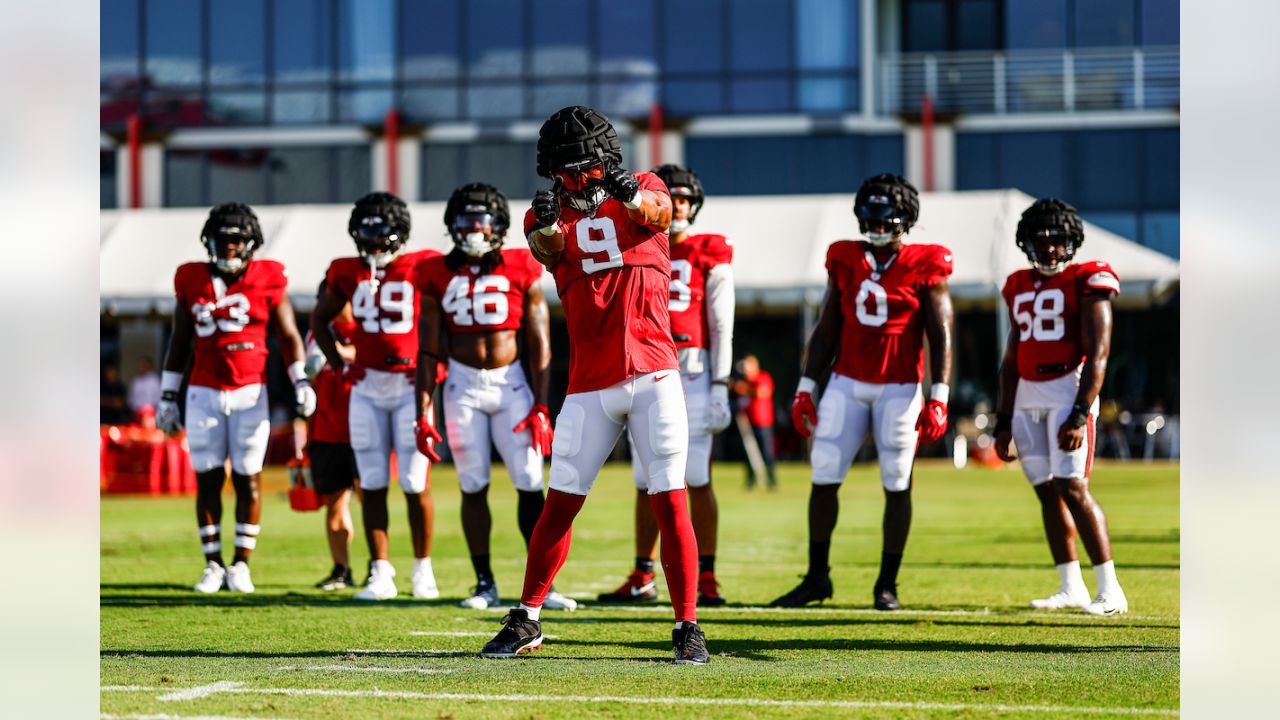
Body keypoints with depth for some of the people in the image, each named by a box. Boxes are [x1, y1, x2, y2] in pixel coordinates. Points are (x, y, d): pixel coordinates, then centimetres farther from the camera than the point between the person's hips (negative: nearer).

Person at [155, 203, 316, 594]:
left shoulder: (267, 280, 0)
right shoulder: (192, 282, 6)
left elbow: (288, 335, 3)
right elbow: (179, 342, 13)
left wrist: (301, 381, -8)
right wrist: (168, 396, 12)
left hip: (250, 390, -2)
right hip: (204, 392, 2)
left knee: (248, 478, 0)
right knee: (208, 479, 2)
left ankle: (241, 564, 9)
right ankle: (213, 565, 10)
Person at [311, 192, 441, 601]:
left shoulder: (421, 269, -5)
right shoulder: (348, 274, 5)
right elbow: (319, 320, 20)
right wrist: (340, 365, 11)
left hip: (412, 384, -3)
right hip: (366, 386, 3)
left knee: (415, 483, -4)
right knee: (372, 484, 3)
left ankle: (423, 569, 10)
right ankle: (381, 573, 8)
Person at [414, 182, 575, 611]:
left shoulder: (522, 272, -3)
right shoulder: (438, 276, 0)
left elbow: (539, 345, -1)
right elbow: (428, 350, 4)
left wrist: (540, 407, -8)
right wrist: (423, 413, -1)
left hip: (511, 383, -1)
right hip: (463, 386, 1)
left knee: (530, 485, -5)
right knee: (473, 487, 2)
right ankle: (485, 584, 10)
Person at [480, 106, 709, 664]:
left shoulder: (639, 190, 4)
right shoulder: (550, 215, 6)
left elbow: (660, 211, -20)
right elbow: (547, 247, -17)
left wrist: (636, 197, -44)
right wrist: (545, 224, -42)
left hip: (652, 376, -1)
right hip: (590, 386, 2)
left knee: (671, 503, -5)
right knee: (561, 503, 3)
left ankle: (687, 627, 0)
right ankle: (527, 620, 15)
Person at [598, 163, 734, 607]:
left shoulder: (711, 257, 2)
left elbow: (721, 327, 0)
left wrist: (720, 387, -6)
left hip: (693, 374, -3)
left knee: (697, 479, -5)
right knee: (647, 482, 7)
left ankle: (705, 578, 0)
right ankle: (643, 578, 13)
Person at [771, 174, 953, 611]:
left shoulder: (924, 267, -4)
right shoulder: (845, 260, 7)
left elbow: (940, 336, -5)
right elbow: (826, 330, 12)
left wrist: (938, 399, -12)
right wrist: (806, 387, 7)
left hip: (899, 389, -3)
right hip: (847, 384, 3)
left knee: (897, 485, 0)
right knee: (824, 476, -1)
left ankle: (887, 584, 9)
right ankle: (816, 577, 9)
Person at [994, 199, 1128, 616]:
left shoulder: (1086, 283, -5)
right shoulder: (1020, 288, 15)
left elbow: (1097, 355, -11)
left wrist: (1080, 415, -19)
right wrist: (1003, 422, 17)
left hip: (1068, 390, -7)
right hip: (1027, 396, 7)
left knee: (1071, 487, -15)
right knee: (1046, 491, 6)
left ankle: (1110, 591, -13)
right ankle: (1071, 589, 13)